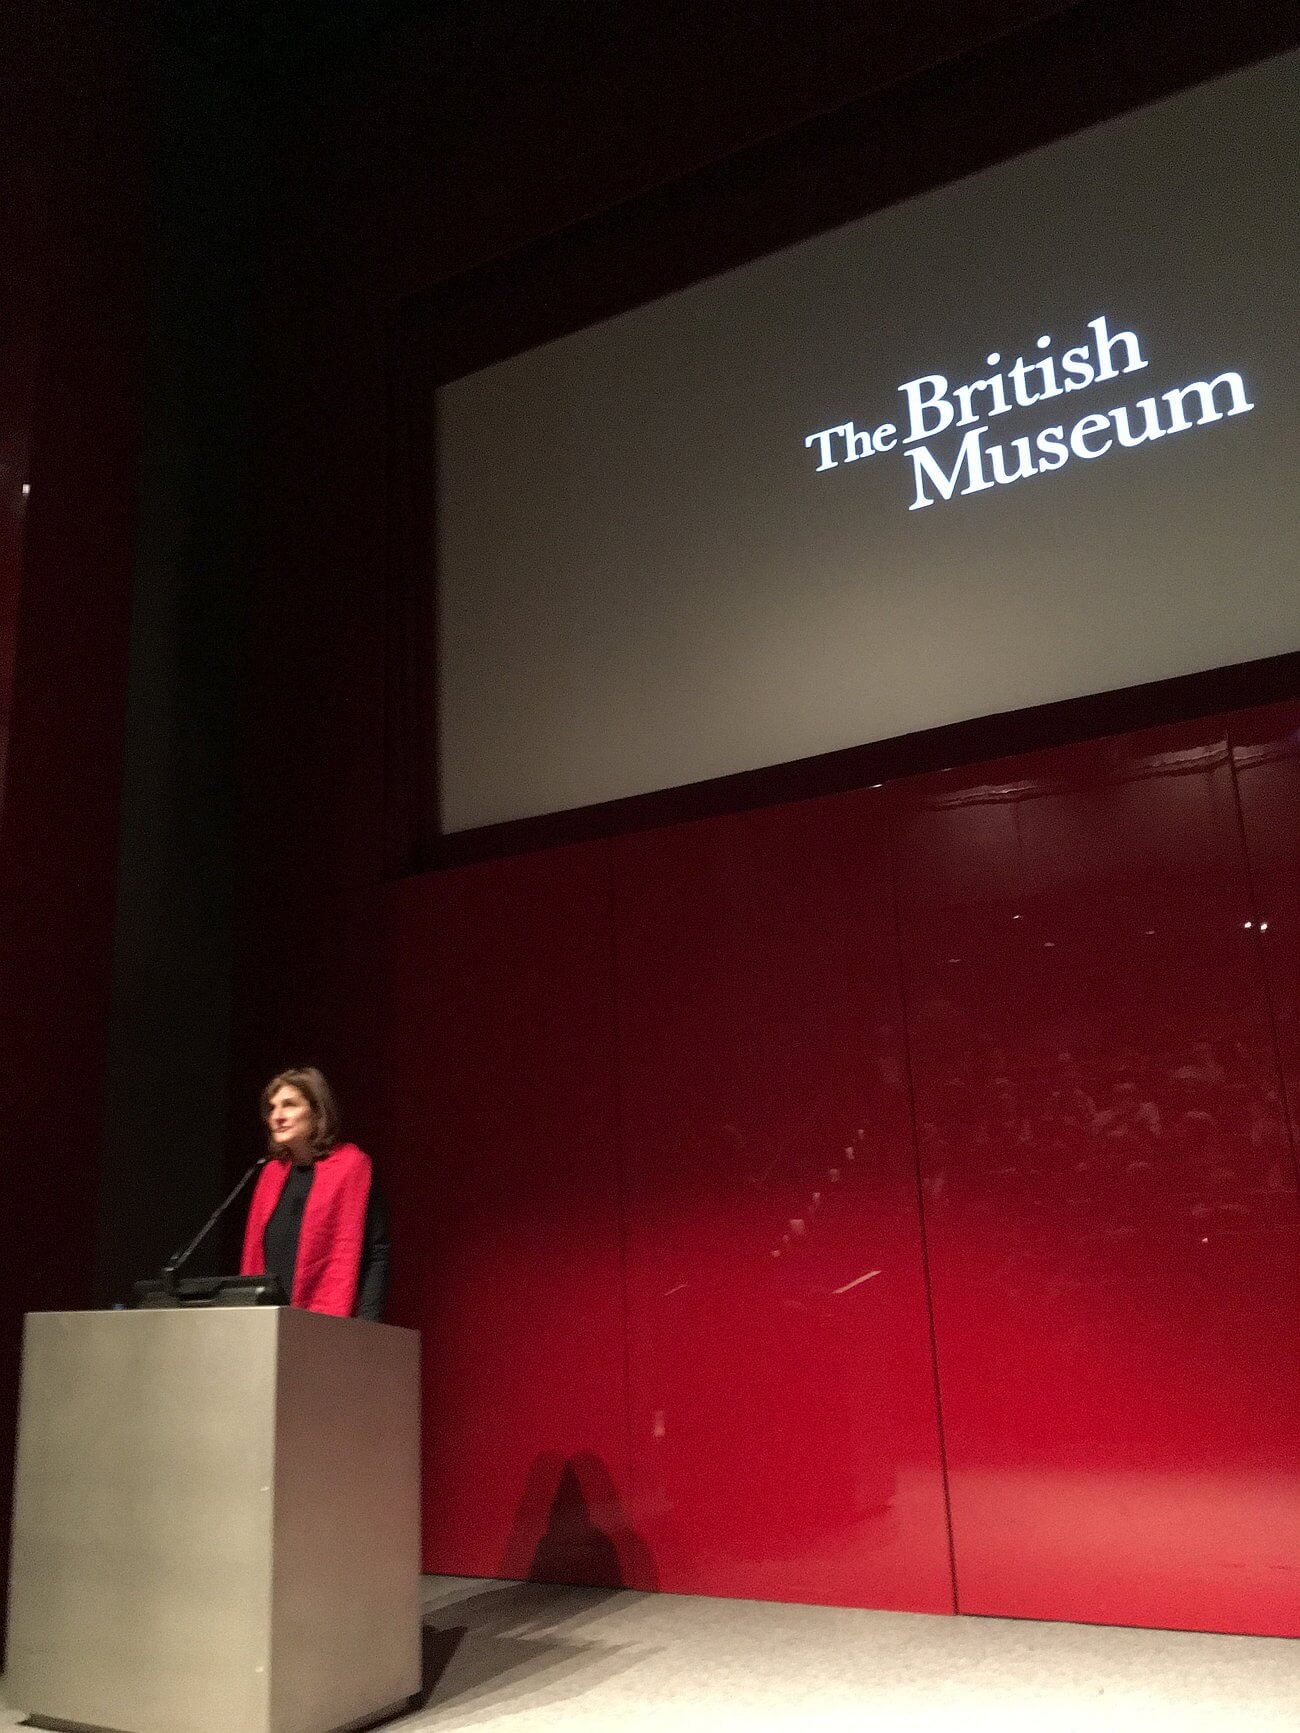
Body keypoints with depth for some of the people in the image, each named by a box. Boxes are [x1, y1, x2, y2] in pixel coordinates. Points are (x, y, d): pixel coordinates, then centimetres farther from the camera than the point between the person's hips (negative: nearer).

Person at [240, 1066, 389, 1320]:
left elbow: (376, 1254, -10)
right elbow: (253, 1257, 18)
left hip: (326, 1327, -5)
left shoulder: (350, 1165, -4)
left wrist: (364, 1329, -18)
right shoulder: (271, 1173, 14)